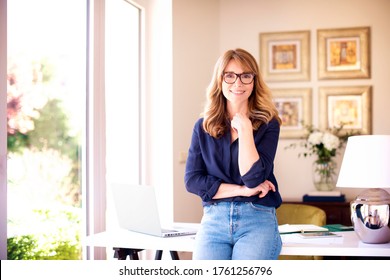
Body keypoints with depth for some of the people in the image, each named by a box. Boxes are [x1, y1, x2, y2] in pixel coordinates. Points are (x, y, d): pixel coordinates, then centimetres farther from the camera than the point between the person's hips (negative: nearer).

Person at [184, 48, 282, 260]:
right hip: (213, 219, 2)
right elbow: (192, 180, 2)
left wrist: (244, 129, -9)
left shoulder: (267, 124, 4)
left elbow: (254, 178, -8)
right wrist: (241, 190, -6)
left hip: (257, 221, -2)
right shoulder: (203, 127, 11)